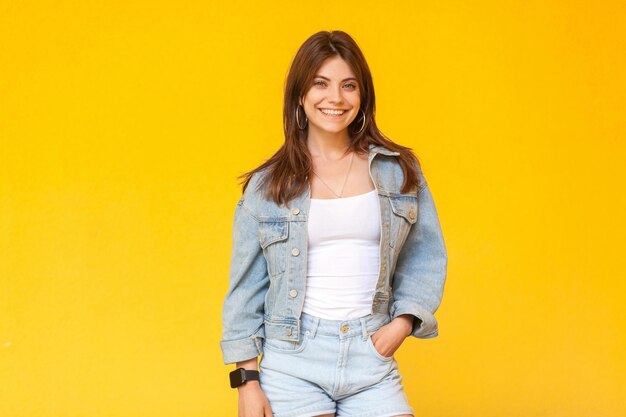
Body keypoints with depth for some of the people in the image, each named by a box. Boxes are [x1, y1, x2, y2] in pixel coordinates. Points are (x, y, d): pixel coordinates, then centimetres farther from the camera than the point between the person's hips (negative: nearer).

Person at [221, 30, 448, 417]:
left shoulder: (400, 170, 6)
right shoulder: (267, 186, 3)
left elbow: (425, 258, 11)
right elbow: (246, 288, 5)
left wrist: (401, 324, -4)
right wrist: (247, 381, 1)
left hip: (372, 359, 1)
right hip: (291, 361, -1)